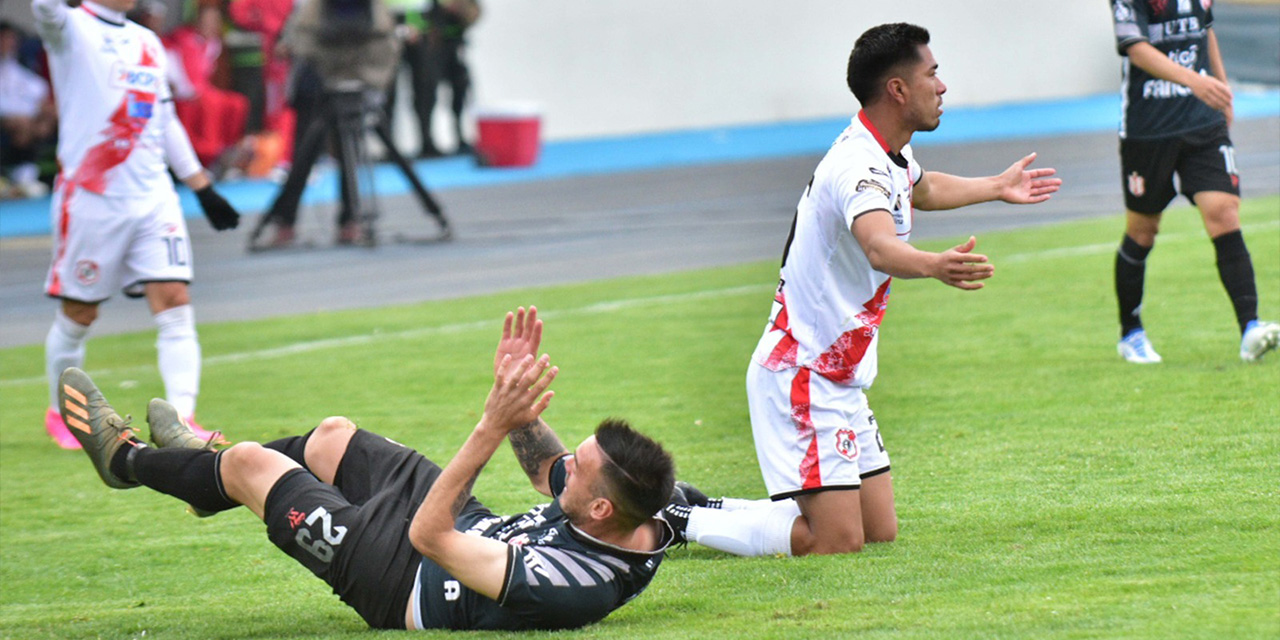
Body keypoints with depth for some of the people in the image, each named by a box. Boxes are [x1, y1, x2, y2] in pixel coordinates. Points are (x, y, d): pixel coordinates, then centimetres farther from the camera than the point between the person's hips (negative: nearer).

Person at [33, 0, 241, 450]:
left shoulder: (147, 42, 16)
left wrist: (202, 187, 21)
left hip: (153, 197, 5)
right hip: (89, 198, -5)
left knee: (175, 303, -8)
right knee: (77, 315, 6)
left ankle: (182, 418, -12)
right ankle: (61, 412, 26)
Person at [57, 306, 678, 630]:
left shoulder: (558, 583, -45)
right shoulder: (645, 530, -20)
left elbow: (428, 534, -40)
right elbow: (547, 468, 0)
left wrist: (492, 428, -45)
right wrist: (514, 391, -12)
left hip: (398, 579, -8)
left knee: (249, 461, 7)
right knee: (332, 435, 24)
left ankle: (126, 457, 38)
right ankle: (205, 472, 54)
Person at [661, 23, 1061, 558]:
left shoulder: (891, 158, 9)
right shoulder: (860, 168, -23)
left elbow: (923, 190, 37)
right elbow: (880, 247, -46)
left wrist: (997, 187, 49)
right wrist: (934, 266, -66)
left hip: (839, 379, 10)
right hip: (801, 377, -10)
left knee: (880, 534, 10)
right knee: (838, 544, -16)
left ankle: (710, 507, 21)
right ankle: (680, 521, -2)